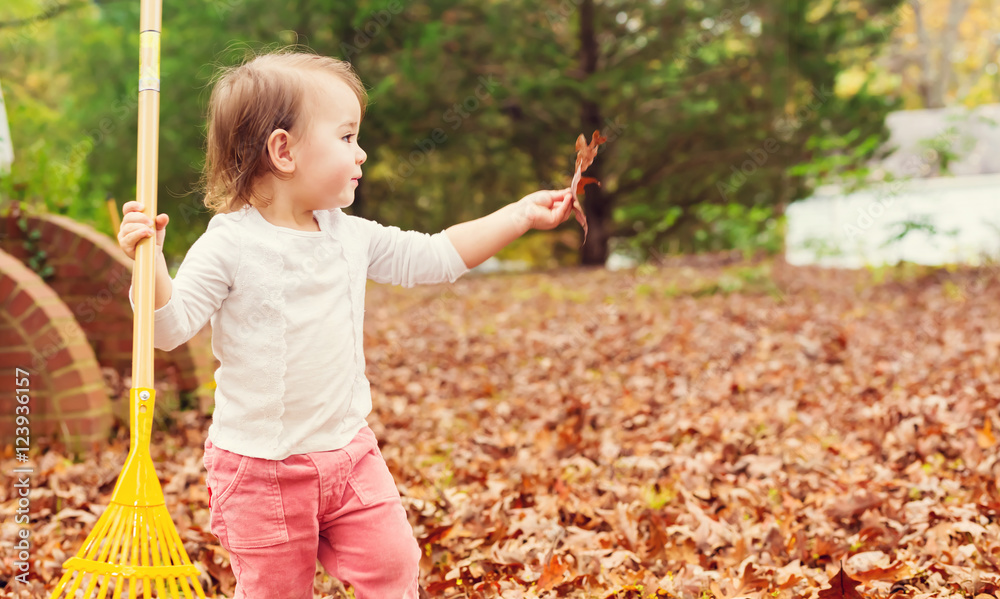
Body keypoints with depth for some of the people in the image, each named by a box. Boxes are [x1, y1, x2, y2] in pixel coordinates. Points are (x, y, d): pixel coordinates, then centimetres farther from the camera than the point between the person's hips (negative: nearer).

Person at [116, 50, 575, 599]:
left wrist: (522, 214, 8)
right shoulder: (229, 245, -16)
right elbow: (171, 327, -18)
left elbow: (434, 257, 9)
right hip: (261, 468, -5)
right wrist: (149, 262, -36)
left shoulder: (352, 236, 2)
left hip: (347, 450, 5)